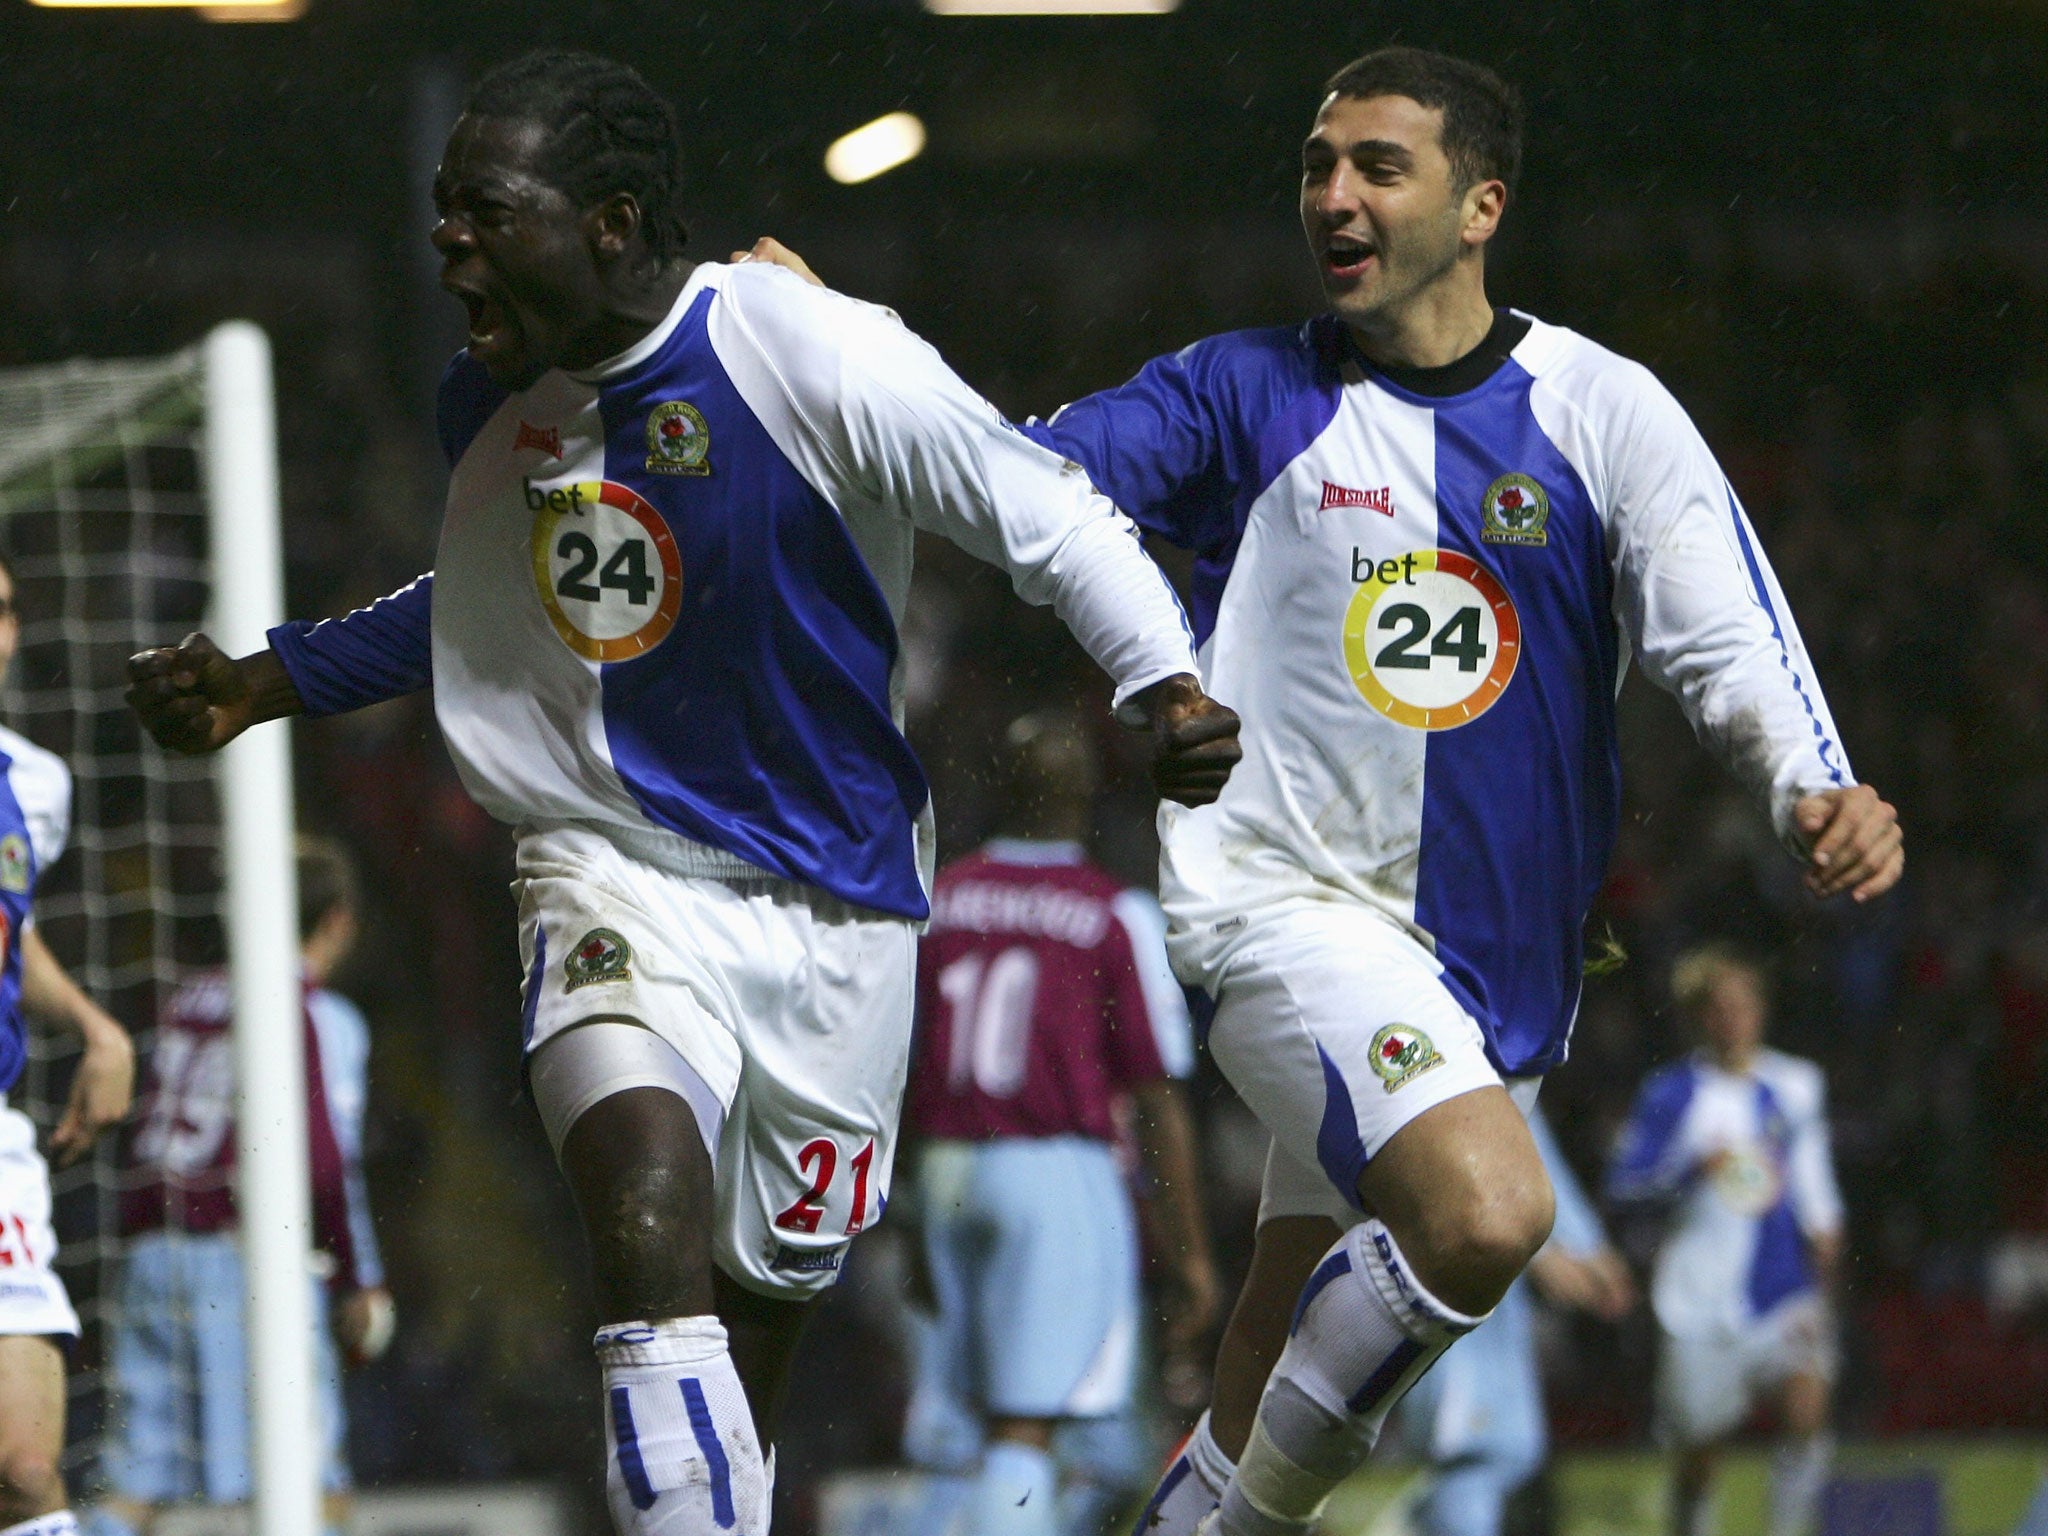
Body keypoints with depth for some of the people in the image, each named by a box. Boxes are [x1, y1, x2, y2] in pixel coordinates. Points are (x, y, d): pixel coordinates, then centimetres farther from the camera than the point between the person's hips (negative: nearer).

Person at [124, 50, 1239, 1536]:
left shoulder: (813, 355, -16)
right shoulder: (486, 403, 2)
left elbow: (1053, 519, -8)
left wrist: (1165, 682, -23)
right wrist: (261, 685, 16)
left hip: (836, 909, -2)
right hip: (619, 876, 2)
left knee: (753, 1333, 8)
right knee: (649, 1234, -25)